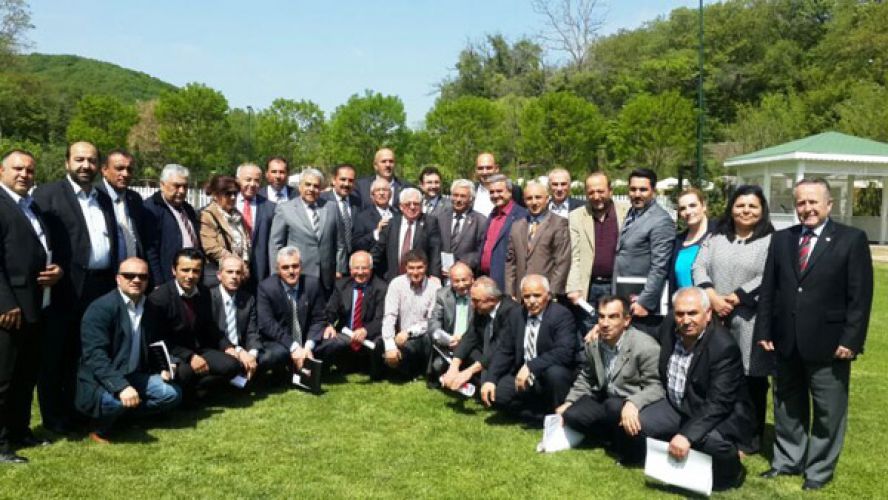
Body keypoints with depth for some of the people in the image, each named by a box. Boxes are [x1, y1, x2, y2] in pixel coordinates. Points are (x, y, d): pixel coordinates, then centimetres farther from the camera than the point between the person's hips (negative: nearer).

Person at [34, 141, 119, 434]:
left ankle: (78, 412, 25)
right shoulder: (47, 194, -1)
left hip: (102, 288, 6)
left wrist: (114, 282, 9)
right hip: (65, 289, -5)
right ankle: (55, 419, 15)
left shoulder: (104, 199, 17)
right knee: (56, 355, 5)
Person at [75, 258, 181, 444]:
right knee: (117, 401, -35)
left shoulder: (150, 309, 7)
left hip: (135, 376, 7)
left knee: (173, 393, -9)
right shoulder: (100, 308, -17)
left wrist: (163, 368, 0)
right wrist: (121, 387, -37)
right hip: (100, 381, -7)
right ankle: (100, 427, -2)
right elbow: (95, 356, -26)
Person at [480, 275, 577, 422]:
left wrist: (531, 366, -34)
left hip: (553, 376, -5)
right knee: (495, 394, -16)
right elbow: (504, 351, 4)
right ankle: (543, 415, -1)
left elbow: (564, 352, -28)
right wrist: (490, 379, -10)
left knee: (555, 372, -36)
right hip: (522, 376, 5)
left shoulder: (562, 315, -15)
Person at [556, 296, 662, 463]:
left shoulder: (646, 346, -22)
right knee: (571, 415, -16)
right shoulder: (593, 343, -2)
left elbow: (656, 386, -24)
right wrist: (568, 402, 3)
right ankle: (617, 436, 1)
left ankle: (631, 444, -9)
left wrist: (632, 404, -42)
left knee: (613, 406, -37)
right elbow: (586, 378, 14)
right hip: (605, 400, 6)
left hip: (633, 408, -6)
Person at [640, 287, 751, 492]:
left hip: (722, 414, -6)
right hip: (677, 406, 6)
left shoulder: (724, 347, -26)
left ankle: (730, 472, 1)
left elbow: (718, 404, -30)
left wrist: (687, 435, -40)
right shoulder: (669, 327, -8)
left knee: (712, 439, -36)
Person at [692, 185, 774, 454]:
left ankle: (752, 437, 17)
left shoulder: (770, 241, 0)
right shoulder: (716, 238, 14)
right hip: (717, 319, 3)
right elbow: (699, 268, 3)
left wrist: (732, 299, -14)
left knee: (752, 381, 4)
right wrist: (713, 298, -13)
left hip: (751, 322, -3)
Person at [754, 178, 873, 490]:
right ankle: (787, 460, 31)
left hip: (828, 343, -4)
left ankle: (820, 469, 23)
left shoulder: (852, 239, -4)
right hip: (786, 342, 4)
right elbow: (768, 289, 8)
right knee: (787, 406, 16)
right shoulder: (781, 239, 8)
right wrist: (764, 331, 2)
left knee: (827, 411, 8)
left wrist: (851, 340, -14)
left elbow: (860, 295, -8)